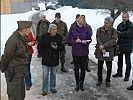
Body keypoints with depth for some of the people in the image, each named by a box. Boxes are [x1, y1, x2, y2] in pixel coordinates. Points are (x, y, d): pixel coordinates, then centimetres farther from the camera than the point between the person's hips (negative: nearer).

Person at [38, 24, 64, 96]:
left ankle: (52, 87, 30)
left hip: (54, 59, 2)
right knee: (45, 75, 2)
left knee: (53, 74, 15)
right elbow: (40, 46, 2)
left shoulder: (59, 37, 0)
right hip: (46, 59, -2)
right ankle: (45, 89, 12)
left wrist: (57, 47, -18)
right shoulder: (44, 37, -5)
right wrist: (42, 54, -6)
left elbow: (62, 47, 2)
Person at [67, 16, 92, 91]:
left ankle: (82, 83, 25)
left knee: (83, 68, 7)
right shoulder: (73, 29, -4)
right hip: (75, 51, 0)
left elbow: (90, 39, 2)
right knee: (76, 68, 9)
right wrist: (75, 41, -18)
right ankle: (77, 83, 24)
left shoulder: (87, 29, -3)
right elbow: (69, 39, -1)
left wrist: (85, 42, -18)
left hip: (84, 52, 0)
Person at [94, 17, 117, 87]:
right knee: (99, 67, 10)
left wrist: (104, 46, -21)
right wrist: (102, 49, -17)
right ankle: (99, 80, 26)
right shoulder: (99, 30, 2)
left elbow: (113, 41, -13)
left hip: (109, 52, -1)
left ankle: (108, 81, 27)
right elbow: (98, 39, -7)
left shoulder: (113, 31, -2)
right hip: (100, 52, 1)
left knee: (109, 68, 9)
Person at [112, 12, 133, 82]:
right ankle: (119, 73, 31)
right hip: (120, 45, 5)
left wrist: (120, 33, -15)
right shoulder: (120, 25, 8)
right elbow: (117, 33, 4)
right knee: (120, 61, 17)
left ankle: (127, 75, 16)